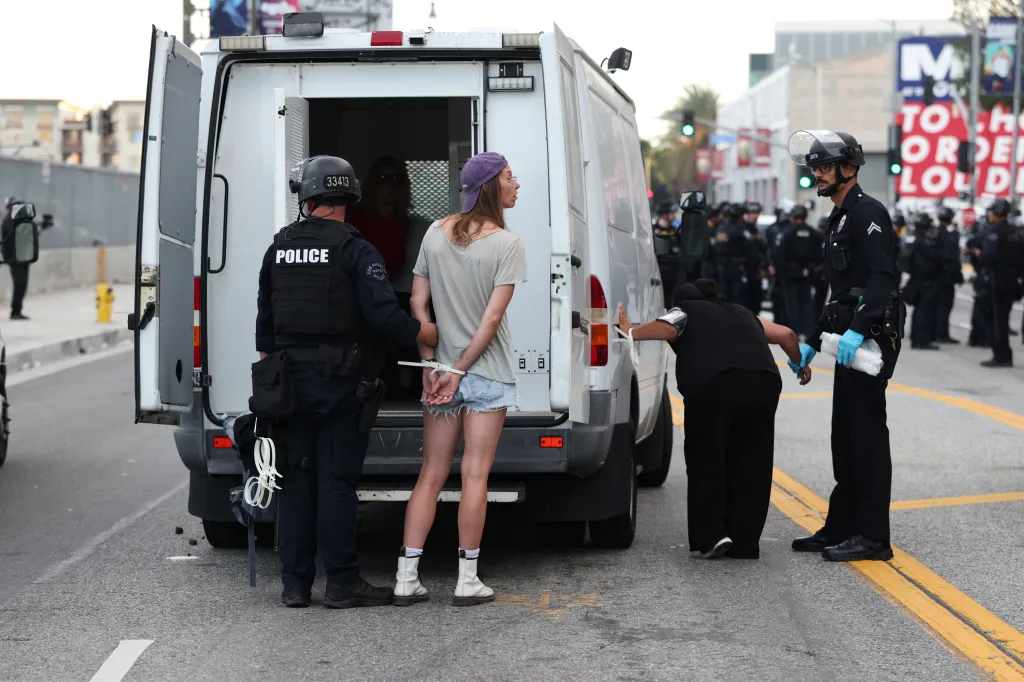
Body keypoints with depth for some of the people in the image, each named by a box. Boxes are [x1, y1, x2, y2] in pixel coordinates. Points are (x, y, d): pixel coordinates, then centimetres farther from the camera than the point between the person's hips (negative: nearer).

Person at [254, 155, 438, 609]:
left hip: (290, 379, 5)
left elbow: (265, 319, 14)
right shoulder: (356, 251, -11)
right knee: (336, 481, -2)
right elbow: (382, 313, -19)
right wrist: (422, 333, -3)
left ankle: (295, 583, 11)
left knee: (295, 480, 8)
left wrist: (270, 364, 26)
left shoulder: (279, 249, 7)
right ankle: (341, 584, 1)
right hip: (341, 384, -5)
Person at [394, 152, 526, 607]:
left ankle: (406, 579, 6)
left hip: (442, 370, 5)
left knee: (431, 475, 8)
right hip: (487, 374, -5)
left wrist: (431, 365, 3)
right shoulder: (506, 244, -10)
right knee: (475, 475, 0)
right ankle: (467, 582, 4)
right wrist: (459, 370, -9)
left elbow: (418, 304, 4)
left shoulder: (436, 233, 5)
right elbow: (492, 317, -14)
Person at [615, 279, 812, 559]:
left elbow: (667, 328, 1)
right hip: (764, 381, 4)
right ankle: (745, 543, 11)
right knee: (750, 463, 11)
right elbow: (786, 334, 34)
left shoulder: (683, 312, 24)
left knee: (705, 460, 8)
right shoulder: (742, 314, 37)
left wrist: (631, 332, 11)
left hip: (714, 383, -4)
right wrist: (801, 364, 48)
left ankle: (710, 535, -1)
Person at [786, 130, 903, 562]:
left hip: (871, 338, -10)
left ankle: (874, 537, -7)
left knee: (867, 433, -9)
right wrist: (812, 343, 23)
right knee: (846, 436, 13)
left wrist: (856, 330, -32)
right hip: (851, 340, 10)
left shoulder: (868, 213, -11)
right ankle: (842, 528, 19)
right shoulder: (839, 220, 21)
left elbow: (883, 277, -24)